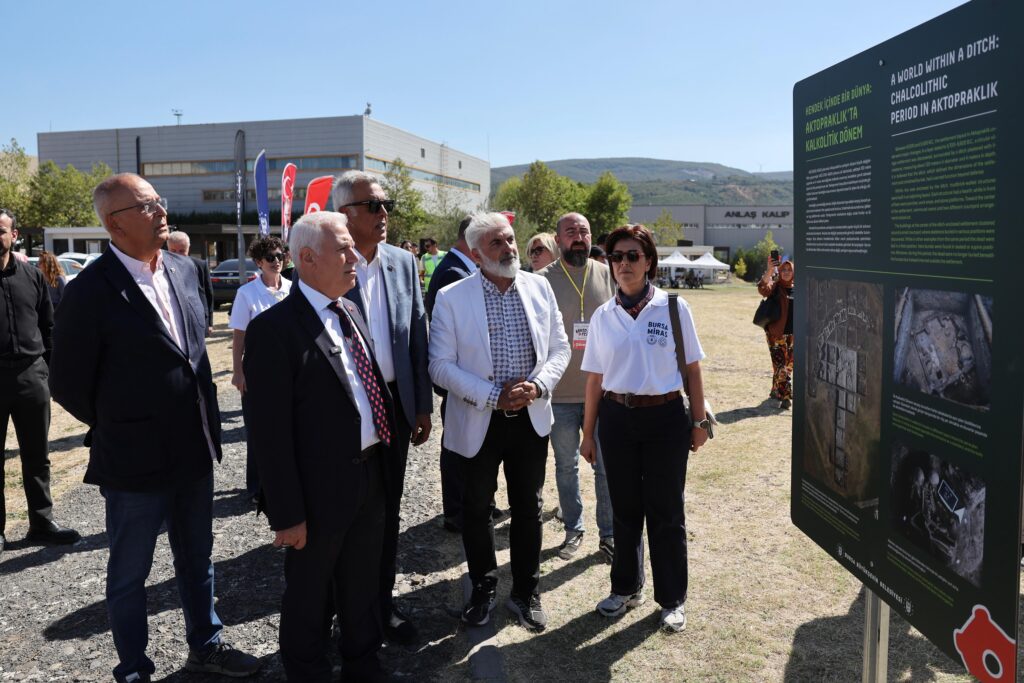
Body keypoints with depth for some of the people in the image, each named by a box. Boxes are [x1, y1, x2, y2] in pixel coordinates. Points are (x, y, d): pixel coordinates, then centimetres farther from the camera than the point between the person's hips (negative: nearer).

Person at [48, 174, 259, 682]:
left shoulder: (183, 269, 1)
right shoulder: (92, 292, -18)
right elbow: (68, 384, -10)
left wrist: (205, 424, 10)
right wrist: (119, 428, 2)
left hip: (195, 450, 6)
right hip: (135, 461, -6)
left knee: (197, 559, 22)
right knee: (130, 573, 15)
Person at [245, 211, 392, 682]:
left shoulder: (351, 311, 7)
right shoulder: (274, 328, -18)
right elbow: (270, 433, -19)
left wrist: (381, 462, 10)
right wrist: (287, 513, -18)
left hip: (370, 475, 7)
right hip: (320, 488, -7)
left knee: (363, 587, 24)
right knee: (309, 596, 16)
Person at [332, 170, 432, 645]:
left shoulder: (403, 263, 3)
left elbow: (417, 336, 7)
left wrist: (423, 404, 7)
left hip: (395, 405, 4)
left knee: (387, 512, 16)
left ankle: (383, 603, 34)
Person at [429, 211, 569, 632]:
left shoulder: (539, 288, 0)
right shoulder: (451, 298, -10)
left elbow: (559, 349, 4)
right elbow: (441, 366, -11)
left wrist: (537, 385, -15)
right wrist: (493, 396, -19)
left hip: (531, 418, 3)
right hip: (478, 422, -2)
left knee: (528, 509, 14)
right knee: (477, 509, 13)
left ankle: (526, 592, 33)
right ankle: (483, 589, 35)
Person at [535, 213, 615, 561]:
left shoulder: (607, 274, 1)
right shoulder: (542, 280, -3)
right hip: (560, 393, 0)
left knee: (607, 466, 8)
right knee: (566, 466, 13)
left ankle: (608, 533, 23)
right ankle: (573, 530, 29)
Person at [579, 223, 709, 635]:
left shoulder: (673, 308, -4)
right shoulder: (603, 316, 3)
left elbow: (691, 368, 1)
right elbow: (595, 378, 8)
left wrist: (699, 420, 1)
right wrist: (588, 432, 9)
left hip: (665, 418, -2)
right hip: (616, 419, 3)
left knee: (666, 511, 7)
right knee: (625, 508, 14)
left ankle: (673, 599, 24)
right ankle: (626, 588, 33)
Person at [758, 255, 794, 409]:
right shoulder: (775, 287, -4)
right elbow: (762, 288, -27)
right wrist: (769, 270, -38)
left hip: (793, 333, 6)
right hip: (776, 333, -6)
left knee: (789, 365, 15)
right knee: (780, 366, -10)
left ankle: (776, 391, 32)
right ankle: (785, 397, -9)